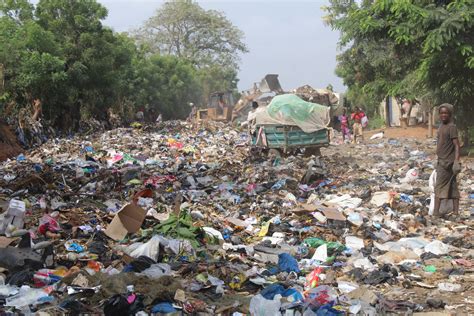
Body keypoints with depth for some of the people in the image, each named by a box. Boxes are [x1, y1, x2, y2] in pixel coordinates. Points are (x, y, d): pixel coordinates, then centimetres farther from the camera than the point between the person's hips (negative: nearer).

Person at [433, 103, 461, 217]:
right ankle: (456, 211, 9)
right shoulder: (441, 126, 13)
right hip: (442, 161, 9)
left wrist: (456, 161, -27)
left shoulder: (452, 127, -13)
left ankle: (435, 212, -10)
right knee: (452, 187, 7)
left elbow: (457, 146, -18)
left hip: (447, 163, -9)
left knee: (439, 187, -10)